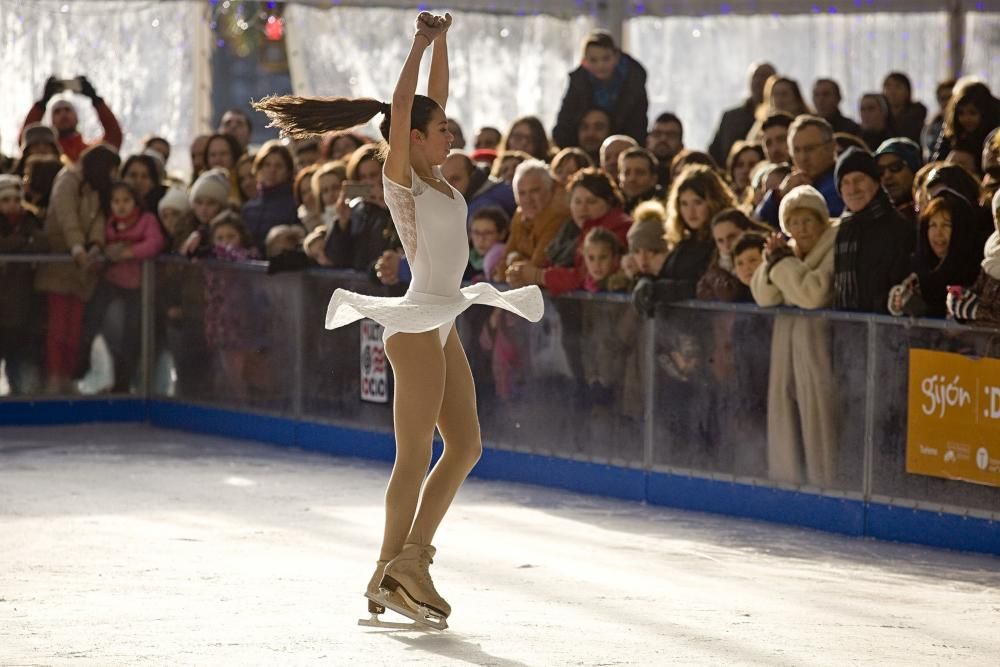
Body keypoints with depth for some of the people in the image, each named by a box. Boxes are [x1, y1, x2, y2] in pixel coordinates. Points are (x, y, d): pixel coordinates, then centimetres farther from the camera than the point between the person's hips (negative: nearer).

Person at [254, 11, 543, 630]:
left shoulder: (435, 175, 10)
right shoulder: (401, 178, -10)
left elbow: (436, 97, 13)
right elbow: (401, 110, -22)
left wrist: (442, 41, 4)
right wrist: (421, 44, -21)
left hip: (443, 324, 9)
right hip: (416, 324, -9)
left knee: (466, 447, 9)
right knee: (415, 458, -4)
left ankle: (409, 561, 13)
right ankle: (393, 569, 3)